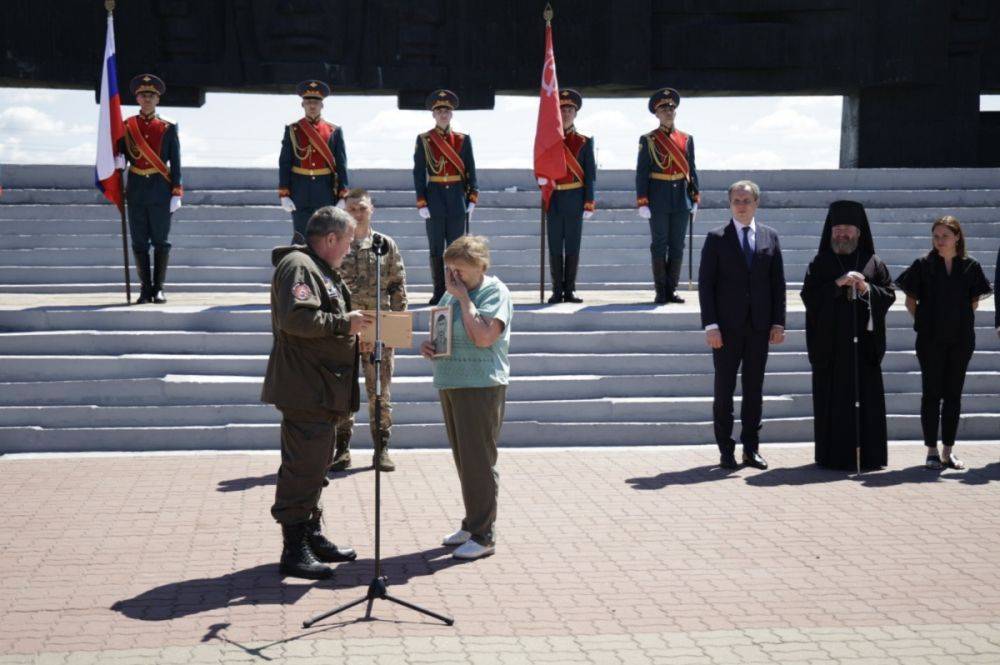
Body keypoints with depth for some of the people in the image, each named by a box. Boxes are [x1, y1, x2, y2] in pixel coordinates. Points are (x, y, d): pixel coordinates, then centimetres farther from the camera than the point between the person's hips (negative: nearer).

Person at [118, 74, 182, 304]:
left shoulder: (168, 128, 5)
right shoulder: (126, 126, 8)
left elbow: (175, 163, 3)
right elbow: (119, 154, 10)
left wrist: (176, 193, -3)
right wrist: (119, 159, -15)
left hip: (160, 190, -1)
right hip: (136, 190, 1)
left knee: (161, 241, 0)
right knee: (139, 242, 3)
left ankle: (158, 288, 7)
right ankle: (146, 289, 9)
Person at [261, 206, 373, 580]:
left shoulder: (320, 269, 22)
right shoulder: (298, 266, -13)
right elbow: (296, 318, -27)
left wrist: (350, 324, 15)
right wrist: (343, 323, -19)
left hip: (321, 391, 11)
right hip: (306, 391, -11)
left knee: (314, 467, 18)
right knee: (302, 468, -8)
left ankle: (312, 536, 29)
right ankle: (294, 550, -4)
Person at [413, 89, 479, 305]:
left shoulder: (463, 139, 7)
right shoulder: (424, 140, 2)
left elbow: (470, 171, 7)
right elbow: (418, 173, 0)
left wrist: (472, 198, -1)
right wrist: (421, 203, -7)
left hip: (457, 197, 1)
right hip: (435, 196, -1)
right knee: (436, 248, 2)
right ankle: (439, 293, 8)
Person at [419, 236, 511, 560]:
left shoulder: (495, 292, -9)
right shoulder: (452, 293, 14)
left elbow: (483, 337, -22)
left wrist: (464, 298, -15)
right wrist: (427, 345, 3)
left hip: (481, 386, -8)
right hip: (450, 384, 8)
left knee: (478, 462, -6)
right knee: (464, 460, 13)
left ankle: (483, 535, -1)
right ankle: (471, 524, 23)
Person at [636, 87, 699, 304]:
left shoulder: (686, 139, 9)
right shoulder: (648, 140, 0)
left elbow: (691, 170, 12)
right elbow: (641, 173, -3)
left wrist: (695, 198, 7)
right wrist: (642, 202, -10)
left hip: (681, 200, 3)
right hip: (658, 200, -3)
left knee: (677, 246, 5)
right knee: (659, 245, 0)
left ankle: (671, 289, 12)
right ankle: (661, 291, 6)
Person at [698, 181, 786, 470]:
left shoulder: (770, 237, 8)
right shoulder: (716, 239, 0)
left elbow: (778, 282, 8)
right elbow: (705, 283, -3)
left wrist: (778, 323, 1)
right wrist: (710, 325, -11)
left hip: (759, 326, 3)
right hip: (727, 326, -2)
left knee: (754, 389, 7)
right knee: (724, 389, 1)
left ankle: (751, 448, 15)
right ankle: (726, 450, 9)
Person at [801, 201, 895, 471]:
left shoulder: (874, 264, 11)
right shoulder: (819, 263, 8)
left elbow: (889, 295, 7)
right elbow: (808, 295, -3)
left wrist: (866, 289, -11)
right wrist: (837, 284, -14)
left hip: (864, 341, 1)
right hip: (829, 343, -1)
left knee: (867, 397, 0)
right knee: (833, 400, -3)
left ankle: (869, 455, 7)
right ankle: (835, 456, 2)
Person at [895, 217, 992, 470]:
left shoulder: (970, 266, 3)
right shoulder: (923, 265, -2)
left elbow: (974, 301, 13)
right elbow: (910, 299, 5)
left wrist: (962, 320, 4)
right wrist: (922, 321, -2)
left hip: (961, 338, 2)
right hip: (931, 339, -2)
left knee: (953, 394, 7)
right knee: (931, 393, 0)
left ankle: (948, 451, 14)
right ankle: (932, 451, 7)